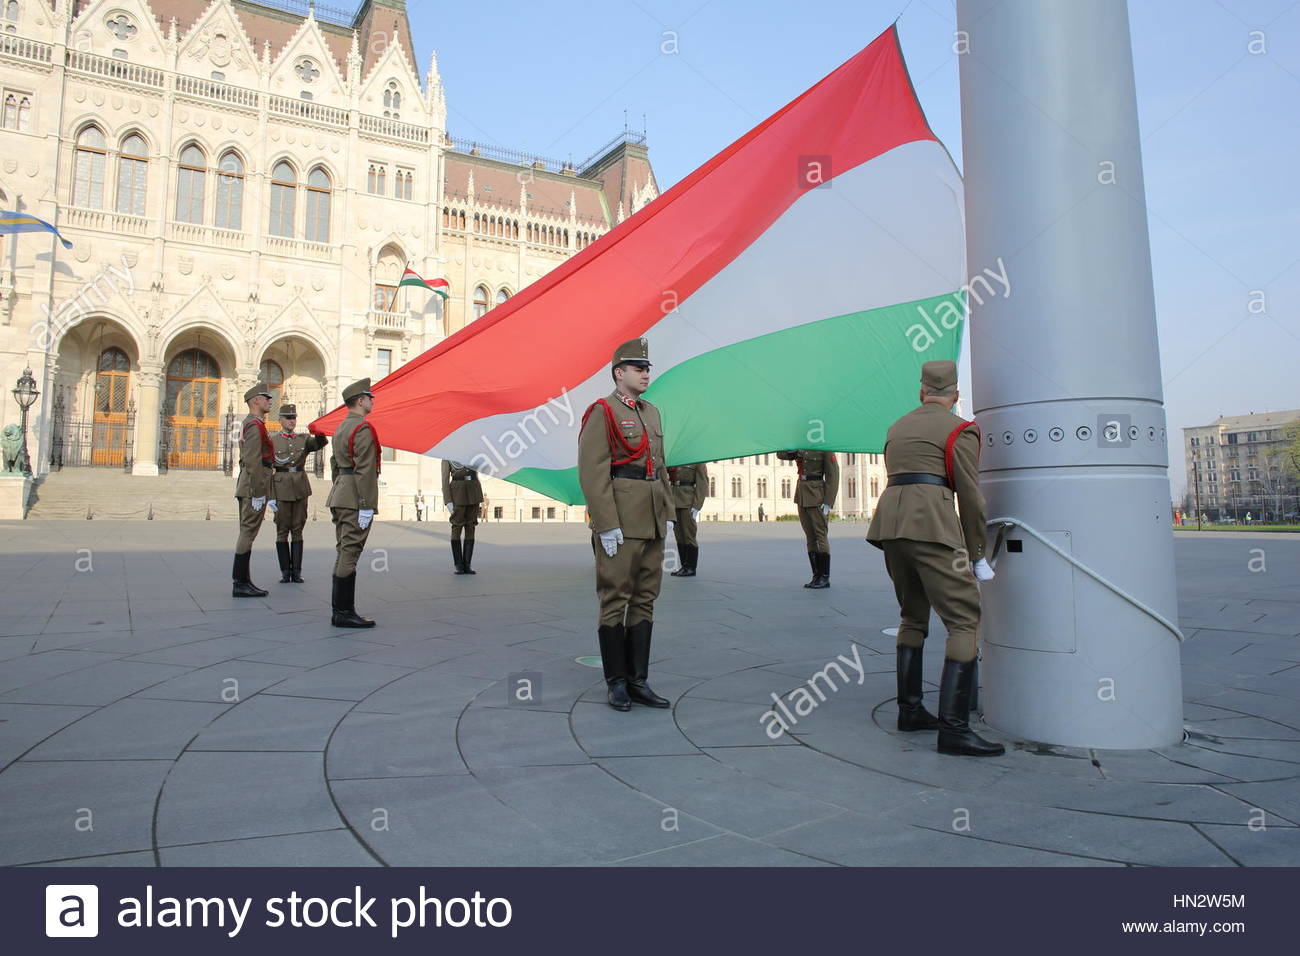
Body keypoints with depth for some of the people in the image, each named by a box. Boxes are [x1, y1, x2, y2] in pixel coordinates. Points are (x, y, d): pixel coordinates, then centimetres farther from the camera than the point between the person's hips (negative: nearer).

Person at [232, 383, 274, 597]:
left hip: (245, 487, 11)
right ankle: (240, 585, -7)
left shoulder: (247, 423, 20)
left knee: (246, 534, 11)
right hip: (254, 486, -11)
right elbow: (253, 461, -20)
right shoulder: (256, 425, -12)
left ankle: (244, 581, 15)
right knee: (248, 534, -9)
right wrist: (258, 494, -21)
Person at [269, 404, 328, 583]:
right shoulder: (272, 441, 2)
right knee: (282, 531, 2)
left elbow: (321, 443, -14)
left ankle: (296, 572, 8)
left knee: (297, 530, 5)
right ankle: (285, 572, 9)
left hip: (301, 489, 2)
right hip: (281, 489, -2)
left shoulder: (304, 439, 7)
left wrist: (319, 432, -34)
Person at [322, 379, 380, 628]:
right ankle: (344, 612, -5)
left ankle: (339, 610, 17)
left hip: (340, 496, 10)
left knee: (343, 552, 12)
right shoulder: (363, 428, -12)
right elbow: (364, 470, -19)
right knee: (350, 553, -8)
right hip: (357, 498, -10)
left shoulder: (341, 428, 19)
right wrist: (366, 506, -20)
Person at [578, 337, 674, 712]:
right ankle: (616, 682, 11)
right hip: (619, 523, -8)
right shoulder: (601, 412, -6)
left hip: (652, 523, 8)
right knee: (615, 600, 0)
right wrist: (607, 525, -18)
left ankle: (638, 680, 17)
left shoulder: (652, 413, 17)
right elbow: (592, 472, -13)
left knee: (645, 599, 9)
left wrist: (668, 515, 14)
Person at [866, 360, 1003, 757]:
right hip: (932, 525, -7)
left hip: (889, 521, 7)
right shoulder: (959, 430, 3)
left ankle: (909, 710, 22)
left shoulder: (898, 427, 23)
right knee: (964, 620, -5)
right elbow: (971, 497, -2)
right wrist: (976, 555, 6)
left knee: (913, 616, 19)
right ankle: (953, 728, -12)